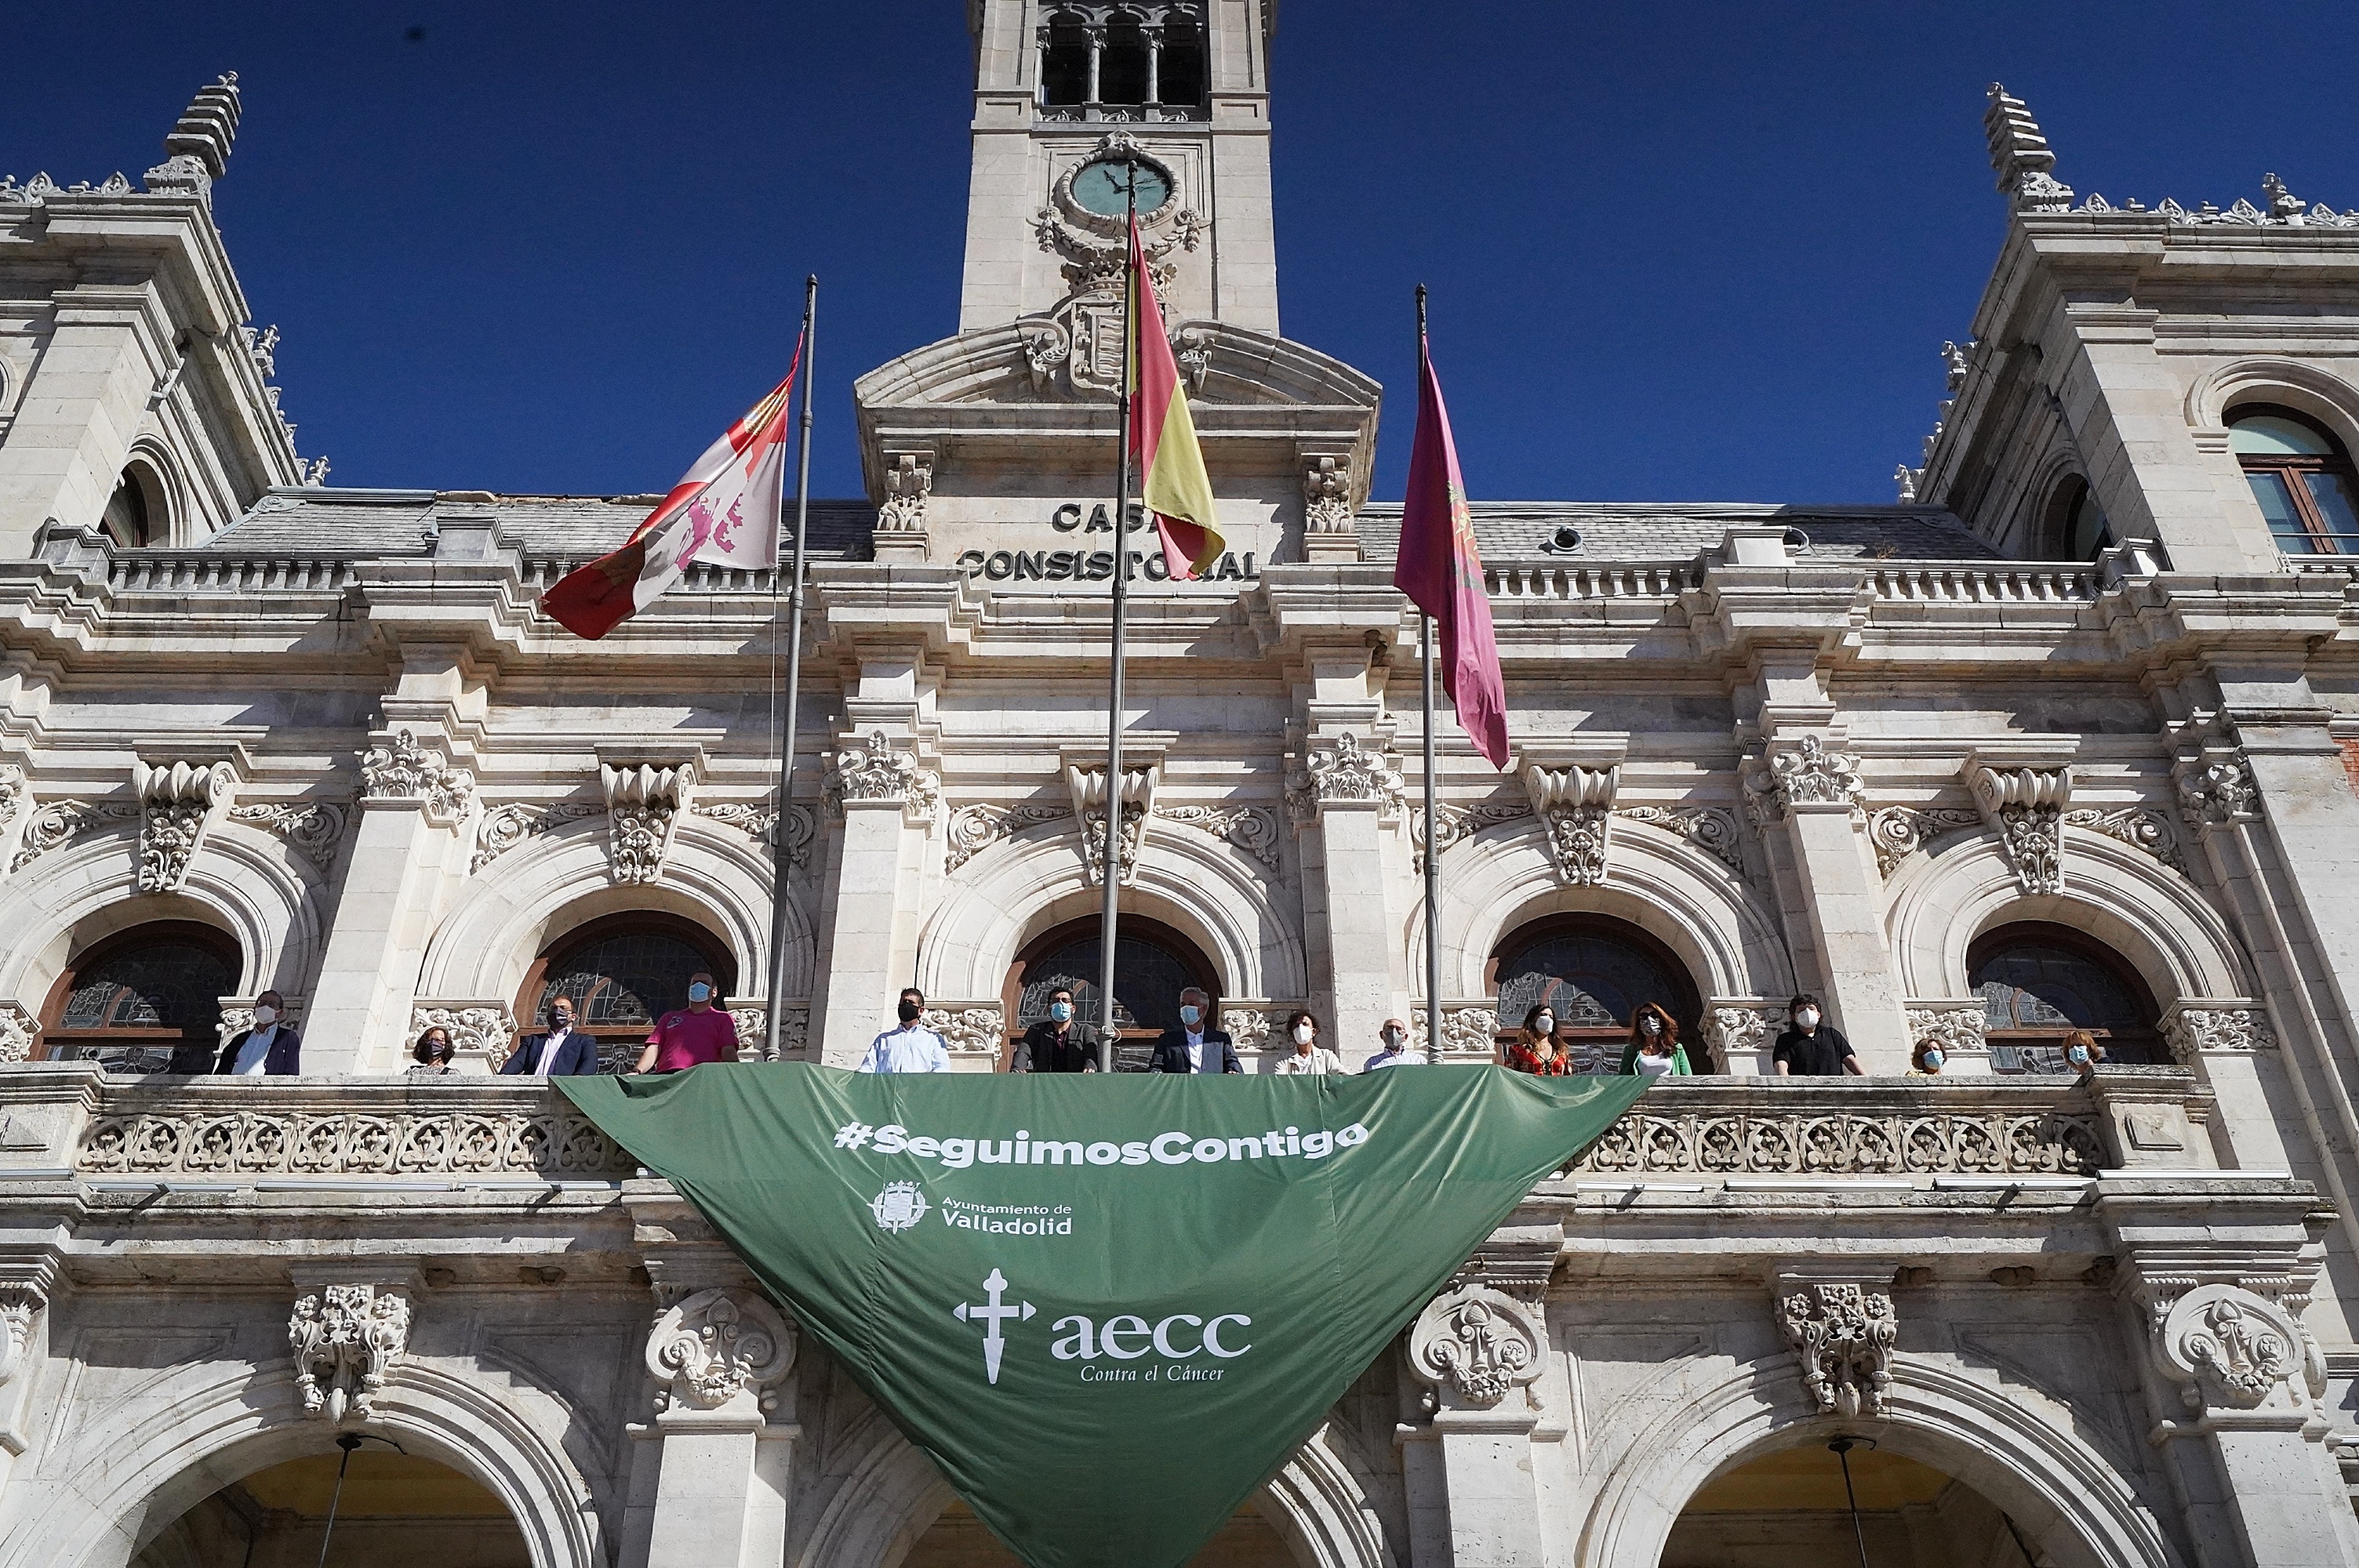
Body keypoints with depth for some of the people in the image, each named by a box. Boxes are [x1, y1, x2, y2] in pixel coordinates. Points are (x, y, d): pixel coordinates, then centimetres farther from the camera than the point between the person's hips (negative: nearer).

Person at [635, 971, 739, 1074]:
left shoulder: (723, 1019, 26)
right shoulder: (670, 1018, 34)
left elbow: (728, 1051, 9)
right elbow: (653, 1049, 21)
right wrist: (637, 1072, 0)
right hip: (665, 1076, 3)